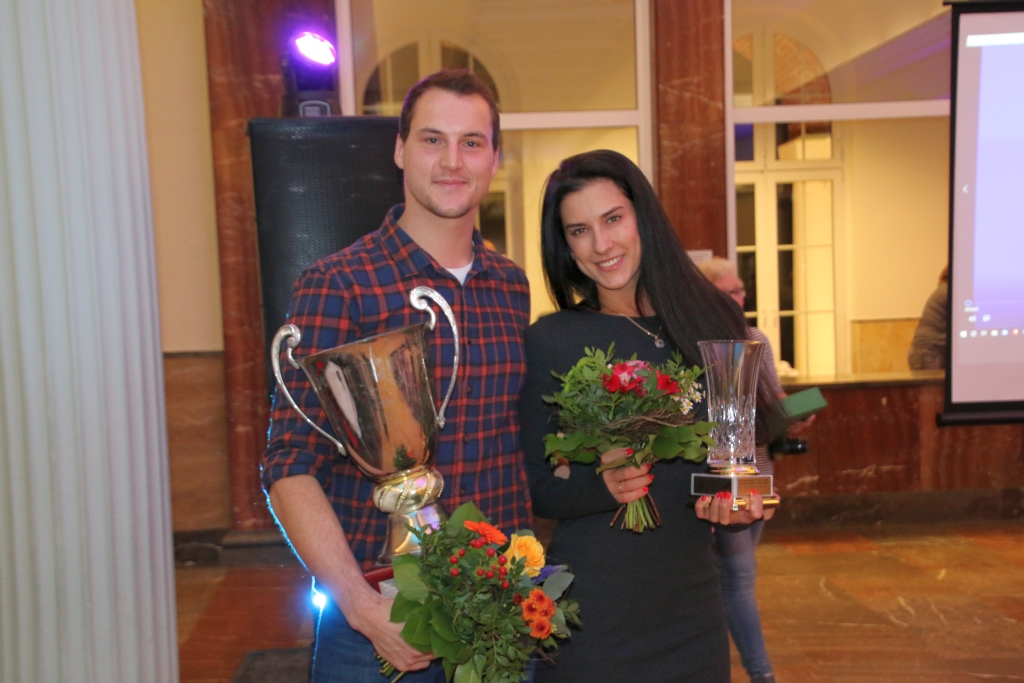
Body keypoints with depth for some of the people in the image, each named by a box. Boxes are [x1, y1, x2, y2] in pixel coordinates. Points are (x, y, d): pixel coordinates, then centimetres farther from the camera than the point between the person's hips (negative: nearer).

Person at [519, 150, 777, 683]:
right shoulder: (551, 340, -9)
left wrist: (737, 504, -11)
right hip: (591, 610, -3)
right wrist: (600, 487, -23)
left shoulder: (713, 320, 0)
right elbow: (532, 486, -5)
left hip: (693, 604, 3)